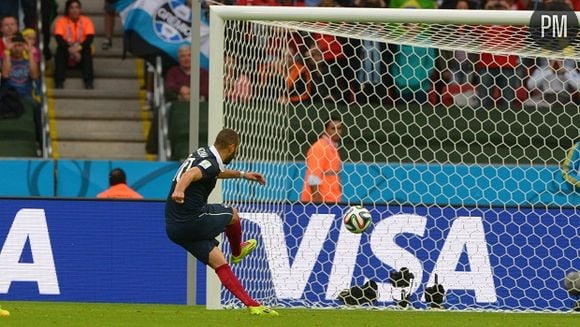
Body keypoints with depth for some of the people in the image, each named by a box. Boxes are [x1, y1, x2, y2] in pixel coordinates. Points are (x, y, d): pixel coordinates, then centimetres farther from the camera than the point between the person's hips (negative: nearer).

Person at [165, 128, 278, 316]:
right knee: (232, 214, 19)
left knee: (220, 264, 8)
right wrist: (179, 190, -58)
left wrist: (241, 174, 46)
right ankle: (237, 253, 45)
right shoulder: (210, 163, -16)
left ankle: (251, 305, 5)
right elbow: (191, 174, -38)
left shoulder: (202, 154, 14)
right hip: (194, 221, -9)